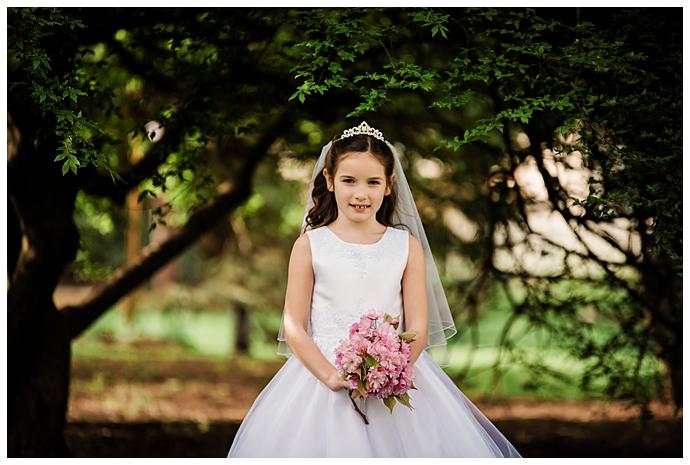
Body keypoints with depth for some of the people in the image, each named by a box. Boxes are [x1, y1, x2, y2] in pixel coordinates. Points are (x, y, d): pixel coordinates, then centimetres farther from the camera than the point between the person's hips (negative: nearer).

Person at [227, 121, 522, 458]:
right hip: (324, 376, -1)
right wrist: (330, 375, -16)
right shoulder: (310, 245, 2)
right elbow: (294, 326, -1)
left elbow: (417, 328, 1)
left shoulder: (407, 246, 5)